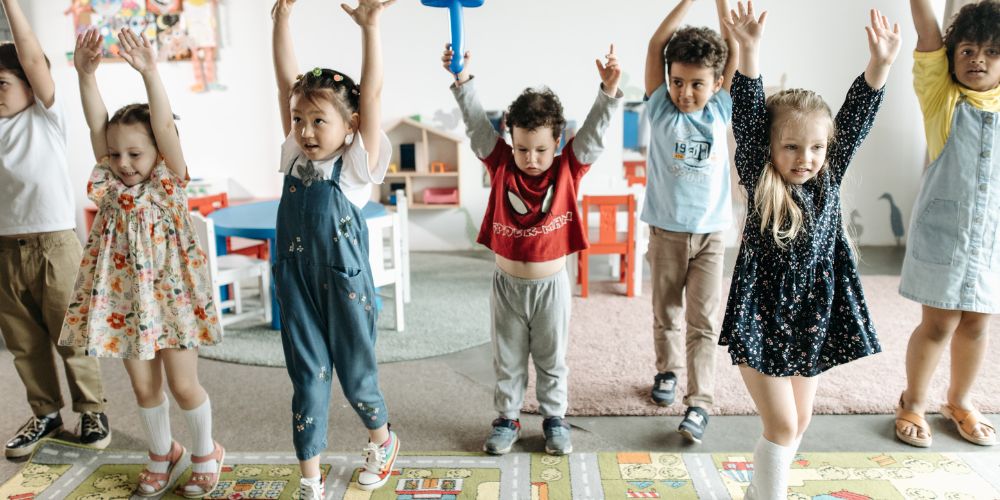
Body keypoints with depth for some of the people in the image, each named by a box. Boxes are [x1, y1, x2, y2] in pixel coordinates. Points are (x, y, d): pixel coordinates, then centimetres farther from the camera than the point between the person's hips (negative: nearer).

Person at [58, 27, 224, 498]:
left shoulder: (170, 181, -8)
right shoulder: (111, 185, 1)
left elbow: (164, 126, -22)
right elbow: (97, 125, -8)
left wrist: (149, 72, -34)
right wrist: (86, 74, -20)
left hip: (170, 296, -4)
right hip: (124, 300, 4)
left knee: (184, 386, 4)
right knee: (144, 388, 14)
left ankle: (206, 453, 27)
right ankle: (162, 453, 35)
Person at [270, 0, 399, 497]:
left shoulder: (357, 164, -9)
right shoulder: (296, 157, 1)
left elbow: (372, 93, -19)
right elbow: (287, 81, -1)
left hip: (345, 286, -3)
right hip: (297, 284, 4)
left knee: (356, 374, 13)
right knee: (308, 379, 10)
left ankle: (382, 441, 42)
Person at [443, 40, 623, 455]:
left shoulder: (568, 169, -9)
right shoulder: (500, 165, -8)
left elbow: (594, 131, -18)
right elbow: (476, 125, -15)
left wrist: (609, 91, -33)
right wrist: (462, 81, -27)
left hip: (551, 285, -1)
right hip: (507, 284, 1)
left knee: (552, 359, 16)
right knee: (507, 359, 16)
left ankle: (554, 417, 34)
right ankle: (507, 418, 33)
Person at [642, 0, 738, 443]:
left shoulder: (720, 111, 0)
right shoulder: (661, 109, -5)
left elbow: (734, 53, -1)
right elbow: (656, 46, -11)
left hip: (710, 232, 0)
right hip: (666, 230, 0)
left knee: (703, 320, -2)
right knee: (666, 312, 14)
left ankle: (699, 403, 1)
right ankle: (668, 370, 36)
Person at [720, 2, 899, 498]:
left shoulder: (828, 179, -1)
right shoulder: (760, 181, -11)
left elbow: (855, 119, -7)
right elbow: (747, 117, -21)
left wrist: (880, 63, -19)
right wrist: (749, 50, -30)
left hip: (814, 318, 5)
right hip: (763, 319, -5)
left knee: (798, 420, 17)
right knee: (782, 424, -3)